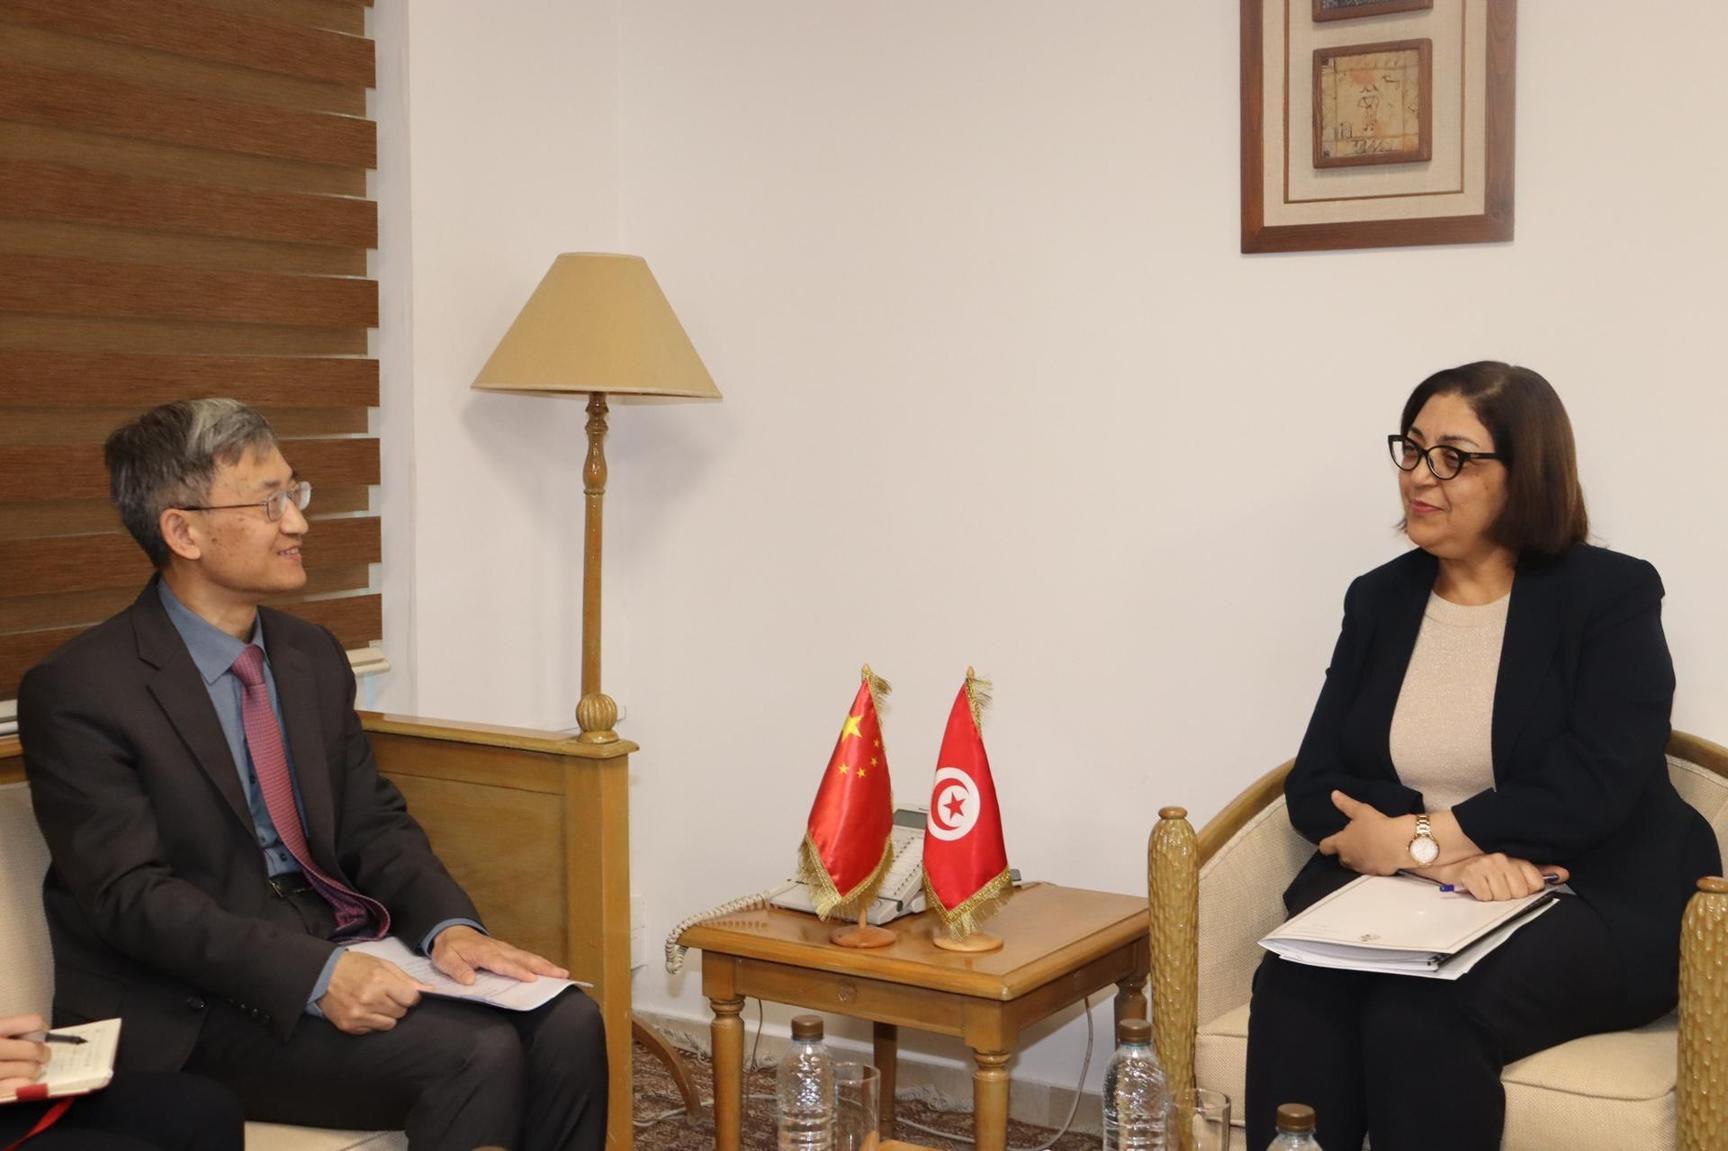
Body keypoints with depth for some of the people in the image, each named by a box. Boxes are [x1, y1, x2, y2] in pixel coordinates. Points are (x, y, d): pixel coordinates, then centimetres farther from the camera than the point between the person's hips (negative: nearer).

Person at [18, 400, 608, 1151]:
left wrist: (448, 925, -11)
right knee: (476, 1055, -26)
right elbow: (132, 894, -17)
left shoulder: (313, 657, 10)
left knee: (565, 1021, -16)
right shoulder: (77, 692, -11)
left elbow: (374, 824, 10)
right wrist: (314, 974, -29)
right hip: (195, 1009, -6)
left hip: (338, 946, 7)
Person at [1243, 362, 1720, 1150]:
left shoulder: (1612, 594, -1)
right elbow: (1315, 784, 1)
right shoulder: (1378, 599, 11)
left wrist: (1418, 839, -15)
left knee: (1422, 1016, -33)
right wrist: (1454, 860, -17)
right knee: (1294, 992, -29)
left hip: (1589, 906, -3)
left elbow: (1595, 788, -14)